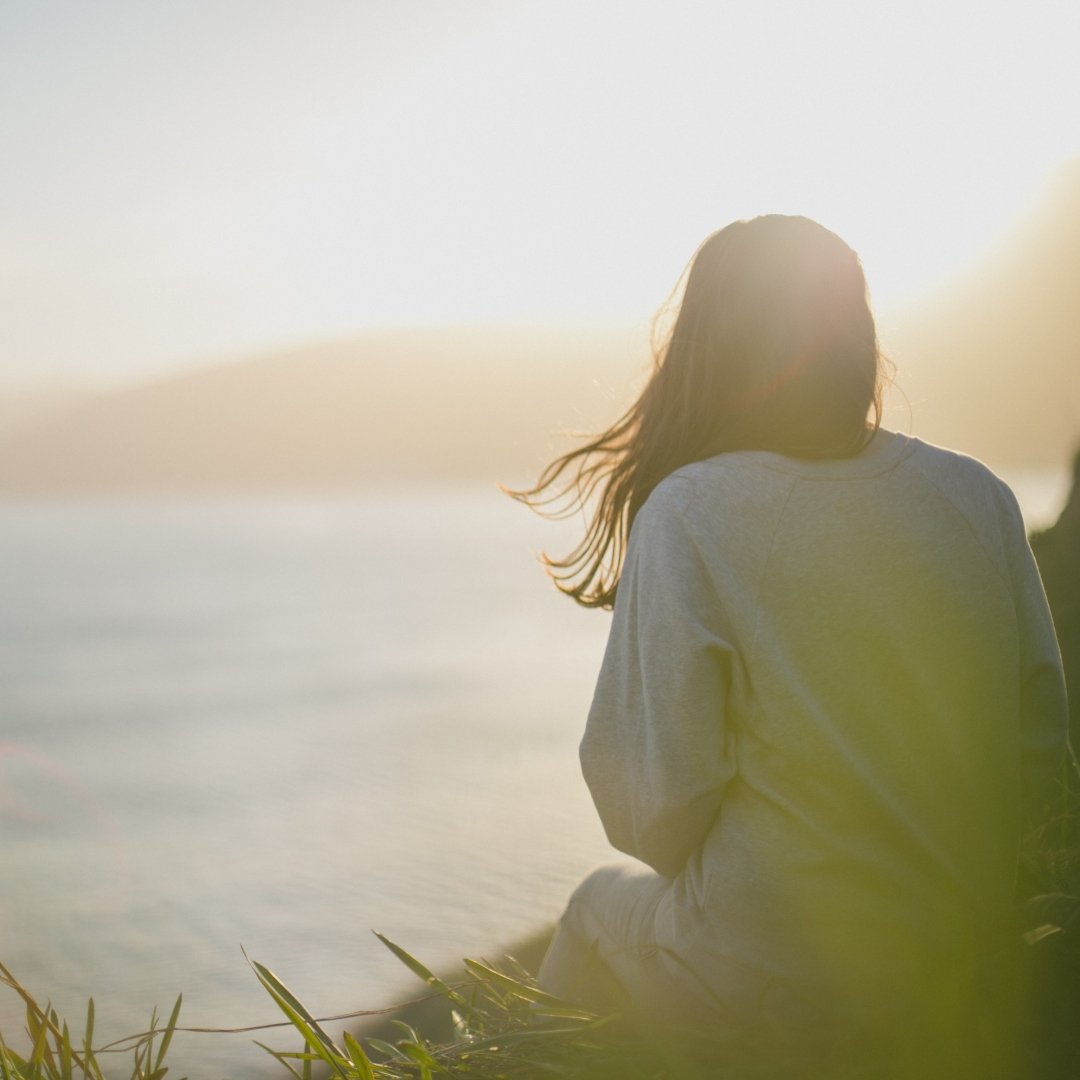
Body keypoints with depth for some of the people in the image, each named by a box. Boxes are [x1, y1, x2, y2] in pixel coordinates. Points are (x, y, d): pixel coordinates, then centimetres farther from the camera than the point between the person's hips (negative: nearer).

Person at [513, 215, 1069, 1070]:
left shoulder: (688, 512, -16)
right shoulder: (979, 496, -3)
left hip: (780, 975, -5)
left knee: (602, 910, 27)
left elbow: (651, 790, -14)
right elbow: (1041, 738, 2)